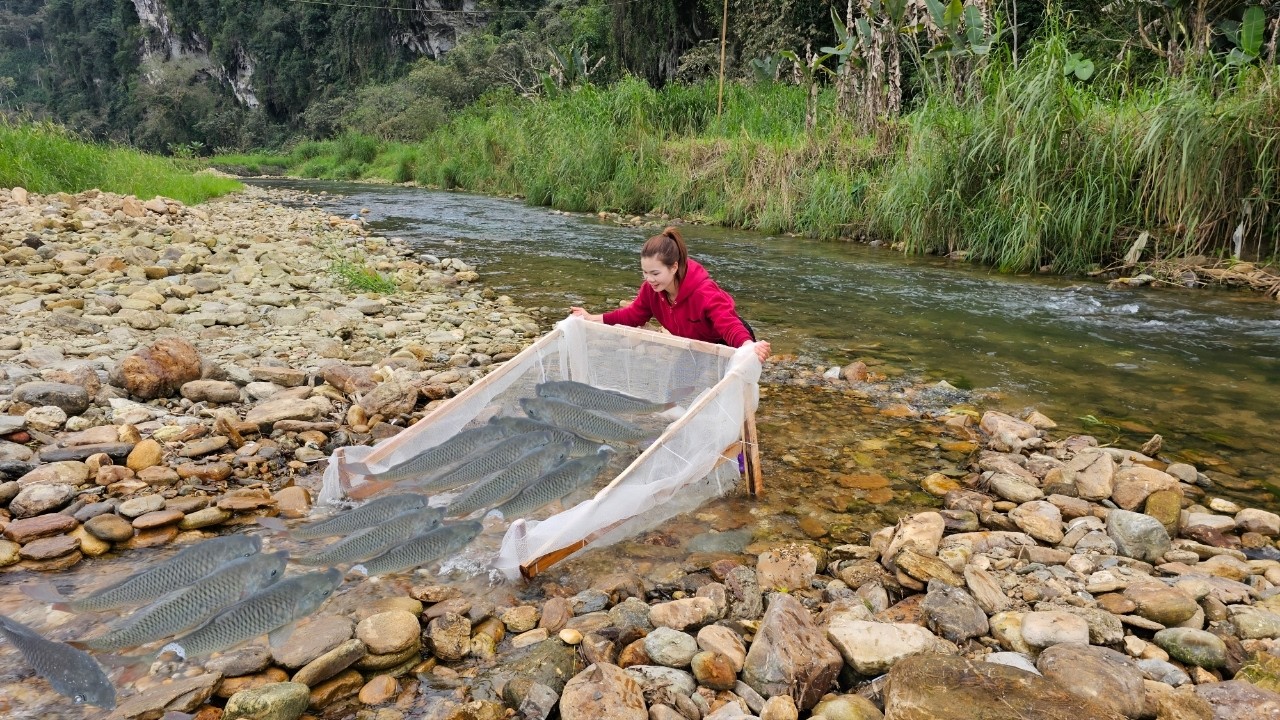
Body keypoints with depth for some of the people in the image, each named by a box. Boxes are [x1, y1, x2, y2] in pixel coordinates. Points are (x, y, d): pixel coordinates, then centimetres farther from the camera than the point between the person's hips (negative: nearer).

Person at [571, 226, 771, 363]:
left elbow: (730, 325, -49)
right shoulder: (651, 288, -18)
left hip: (727, 345, -7)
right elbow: (634, 314, -3)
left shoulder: (705, 292, -38)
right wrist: (594, 319, -11)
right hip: (694, 347, 7)